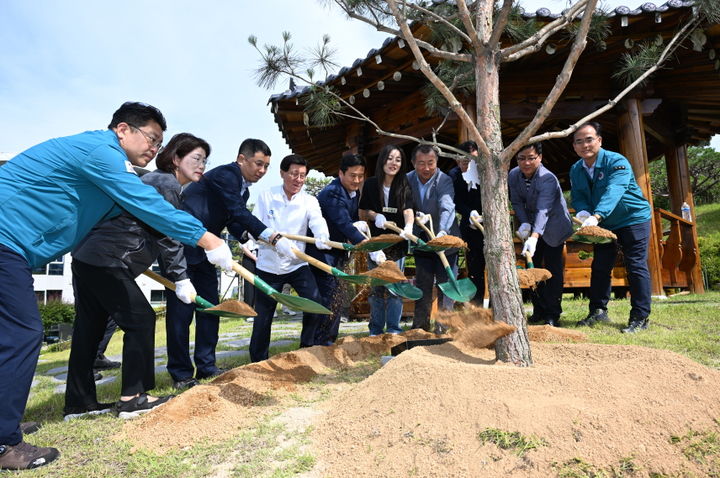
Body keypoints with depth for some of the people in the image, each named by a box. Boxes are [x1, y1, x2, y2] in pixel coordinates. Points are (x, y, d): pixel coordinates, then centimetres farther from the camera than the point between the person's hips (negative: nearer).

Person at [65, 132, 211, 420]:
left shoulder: (155, 180, 21)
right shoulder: (168, 183, -10)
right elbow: (167, 236, -14)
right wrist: (181, 279, -11)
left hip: (86, 257, 10)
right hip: (106, 262, -10)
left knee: (89, 329, 13)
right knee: (141, 320, -3)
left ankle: (78, 403, 22)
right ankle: (133, 399, 3)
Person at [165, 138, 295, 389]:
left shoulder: (243, 190, 12)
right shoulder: (224, 174, -17)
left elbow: (236, 224, 10)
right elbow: (240, 214, -28)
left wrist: (256, 240, -8)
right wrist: (274, 237, -34)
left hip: (202, 251, 10)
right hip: (180, 247, -9)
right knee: (181, 310, -4)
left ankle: (206, 366, 18)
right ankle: (181, 373, 6)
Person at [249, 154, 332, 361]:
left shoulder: (310, 201, -4)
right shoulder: (266, 196, -4)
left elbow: (319, 227, -21)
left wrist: (323, 240, -42)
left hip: (298, 264, 1)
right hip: (269, 265, -1)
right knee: (263, 316, 6)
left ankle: (307, 347, 13)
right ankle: (257, 361, 25)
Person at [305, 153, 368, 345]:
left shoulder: (353, 192, 7)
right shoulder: (332, 193, -23)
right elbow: (345, 225, -32)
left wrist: (360, 225, -9)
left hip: (336, 253, 9)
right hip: (321, 253, -9)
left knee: (334, 299, 13)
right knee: (331, 299, -11)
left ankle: (329, 342, 25)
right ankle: (321, 343, -1)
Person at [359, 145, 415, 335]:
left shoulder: (404, 187, -3)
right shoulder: (370, 184, -1)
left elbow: (408, 210, -19)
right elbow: (362, 212, 6)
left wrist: (409, 226, -40)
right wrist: (375, 216, -15)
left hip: (397, 243, -1)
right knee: (377, 287, 6)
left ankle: (394, 329, 11)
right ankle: (376, 330, 17)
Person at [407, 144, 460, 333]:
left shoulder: (444, 180, -18)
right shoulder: (408, 179, -3)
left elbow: (447, 208, -34)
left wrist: (442, 231, -50)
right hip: (421, 240, 4)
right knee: (422, 285, 11)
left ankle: (443, 324, 16)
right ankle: (420, 325, 22)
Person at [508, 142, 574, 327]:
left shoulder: (548, 179, -30)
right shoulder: (513, 175, -11)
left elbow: (543, 211, -41)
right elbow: (517, 202, -3)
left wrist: (534, 237, -53)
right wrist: (524, 224, -19)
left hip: (553, 226, -5)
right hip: (531, 227, 6)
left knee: (553, 269, -5)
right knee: (533, 267, 7)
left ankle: (553, 314, 3)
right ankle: (539, 310, 19)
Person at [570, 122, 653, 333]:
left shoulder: (617, 162, -22)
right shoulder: (576, 170, -2)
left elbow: (614, 191, -37)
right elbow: (578, 196, -3)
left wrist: (596, 216, -53)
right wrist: (582, 211, -28)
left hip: (634, 219, -6)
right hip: (604, 224, 6)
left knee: (636, 267, -7)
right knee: (600, 267, 6)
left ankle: (640, 318, -1)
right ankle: (598, 312, 17)